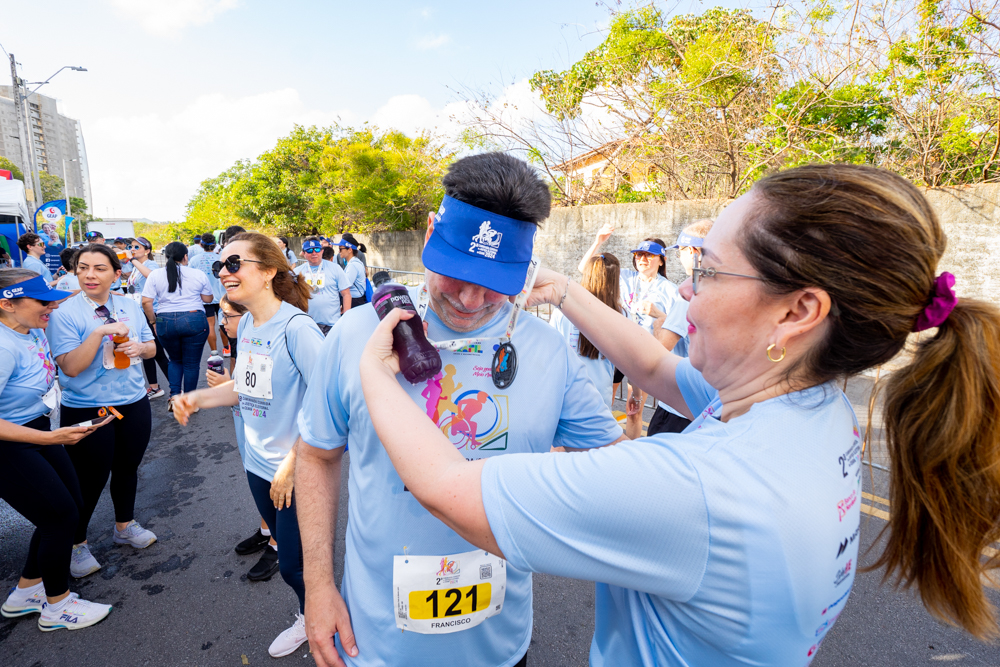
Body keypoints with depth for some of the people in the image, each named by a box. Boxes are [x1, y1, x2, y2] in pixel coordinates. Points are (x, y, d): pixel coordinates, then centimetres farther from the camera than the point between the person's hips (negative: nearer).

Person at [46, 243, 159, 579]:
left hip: (134, 403, 5)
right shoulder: (65, 313, -12)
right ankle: (76, 544, 31)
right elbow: (70, 367, -19)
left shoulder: (129, 306, 2)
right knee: (91, 478, 7)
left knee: (128, 467, 19)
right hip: (88, 411, -4)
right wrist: (100, 331, -28)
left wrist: (140, 347, -12)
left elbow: (151, 347, 11)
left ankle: (125, 525, 42)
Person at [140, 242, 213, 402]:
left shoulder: (155, 275, 3)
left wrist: (154, 321, 9)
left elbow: (146, 302, -2)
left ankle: (174, 394, 9)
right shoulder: (198, 275, 1)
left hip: (166, 322, 2)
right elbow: (208, 299, 8)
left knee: (175, 360, 23)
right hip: (194, 321, -2)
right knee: (191, 363, 7)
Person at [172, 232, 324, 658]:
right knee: (286, 549, 22)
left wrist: (292, 464, -21)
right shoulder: (245, 324, 3)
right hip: (258, 464, 8)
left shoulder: (295, 327, -22)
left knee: (293, 564, 6)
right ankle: (309, 617, 46)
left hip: (297, 471, -7)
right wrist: (198, 399, -1)